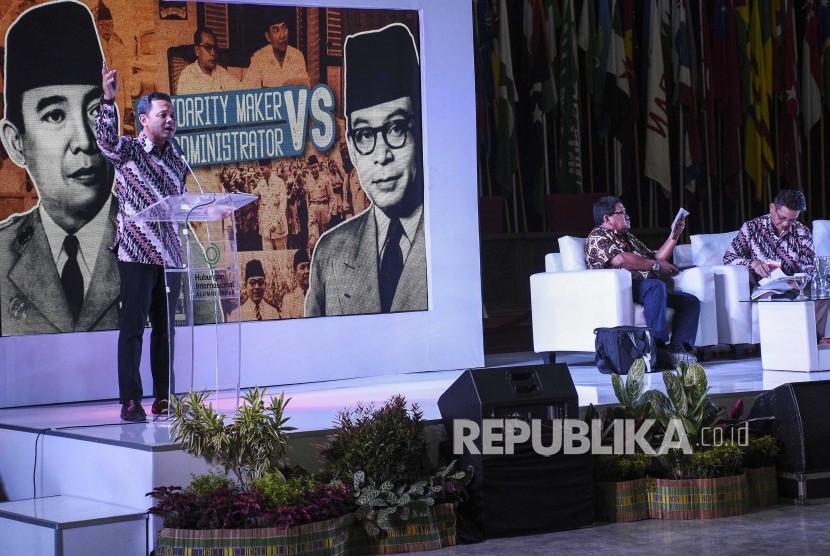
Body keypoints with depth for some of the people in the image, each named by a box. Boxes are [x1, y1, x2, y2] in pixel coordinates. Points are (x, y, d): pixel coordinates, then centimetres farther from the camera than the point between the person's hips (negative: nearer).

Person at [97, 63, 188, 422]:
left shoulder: (177, 162, 15)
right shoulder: (127, 151, -1)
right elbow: (106, 139, -23)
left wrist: (181, 250, 15)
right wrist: (108, 100, -38)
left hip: (170, 255, 6)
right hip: (137, 254, -6)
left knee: (165, 328, 8)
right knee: (133, 326, -6)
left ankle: (163, 399, 14)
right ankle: (130, 402, -5)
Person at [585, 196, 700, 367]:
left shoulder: (628, 237, 31)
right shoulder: (597, 236, 1)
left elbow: (655, 257, 33)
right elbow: (621, 259, -17)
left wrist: (674, 236, 23)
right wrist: (656, 265, -11)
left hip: (646, 290, 9)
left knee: (691, 301, -6)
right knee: (656, 286, -37)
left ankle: (676, 348, -29)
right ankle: (659, 346, -40)